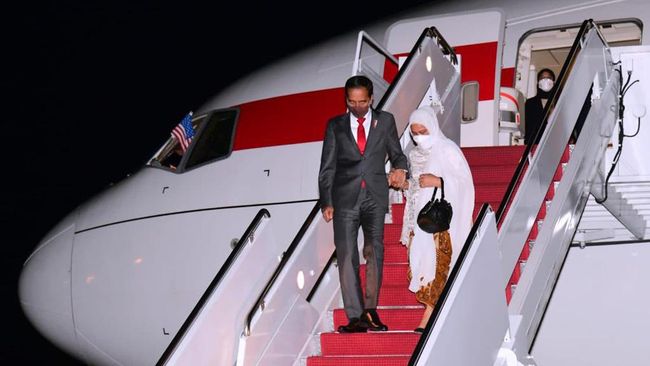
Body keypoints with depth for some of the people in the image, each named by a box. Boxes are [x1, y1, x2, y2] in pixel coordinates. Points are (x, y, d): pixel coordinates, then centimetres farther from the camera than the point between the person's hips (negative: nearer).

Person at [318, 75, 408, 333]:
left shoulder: (385, 121, 13)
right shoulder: (335, 126, 12)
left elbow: (396, 153, 16)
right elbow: (327, 167, 10)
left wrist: (400, 168, -8)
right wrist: (326, 202, 0)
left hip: (375, 197, 0)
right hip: (345, 198, 0)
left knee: (374, 249, -15)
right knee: (346, 256, -6)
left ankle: (370, 309, -6)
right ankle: (355, 317, -4)